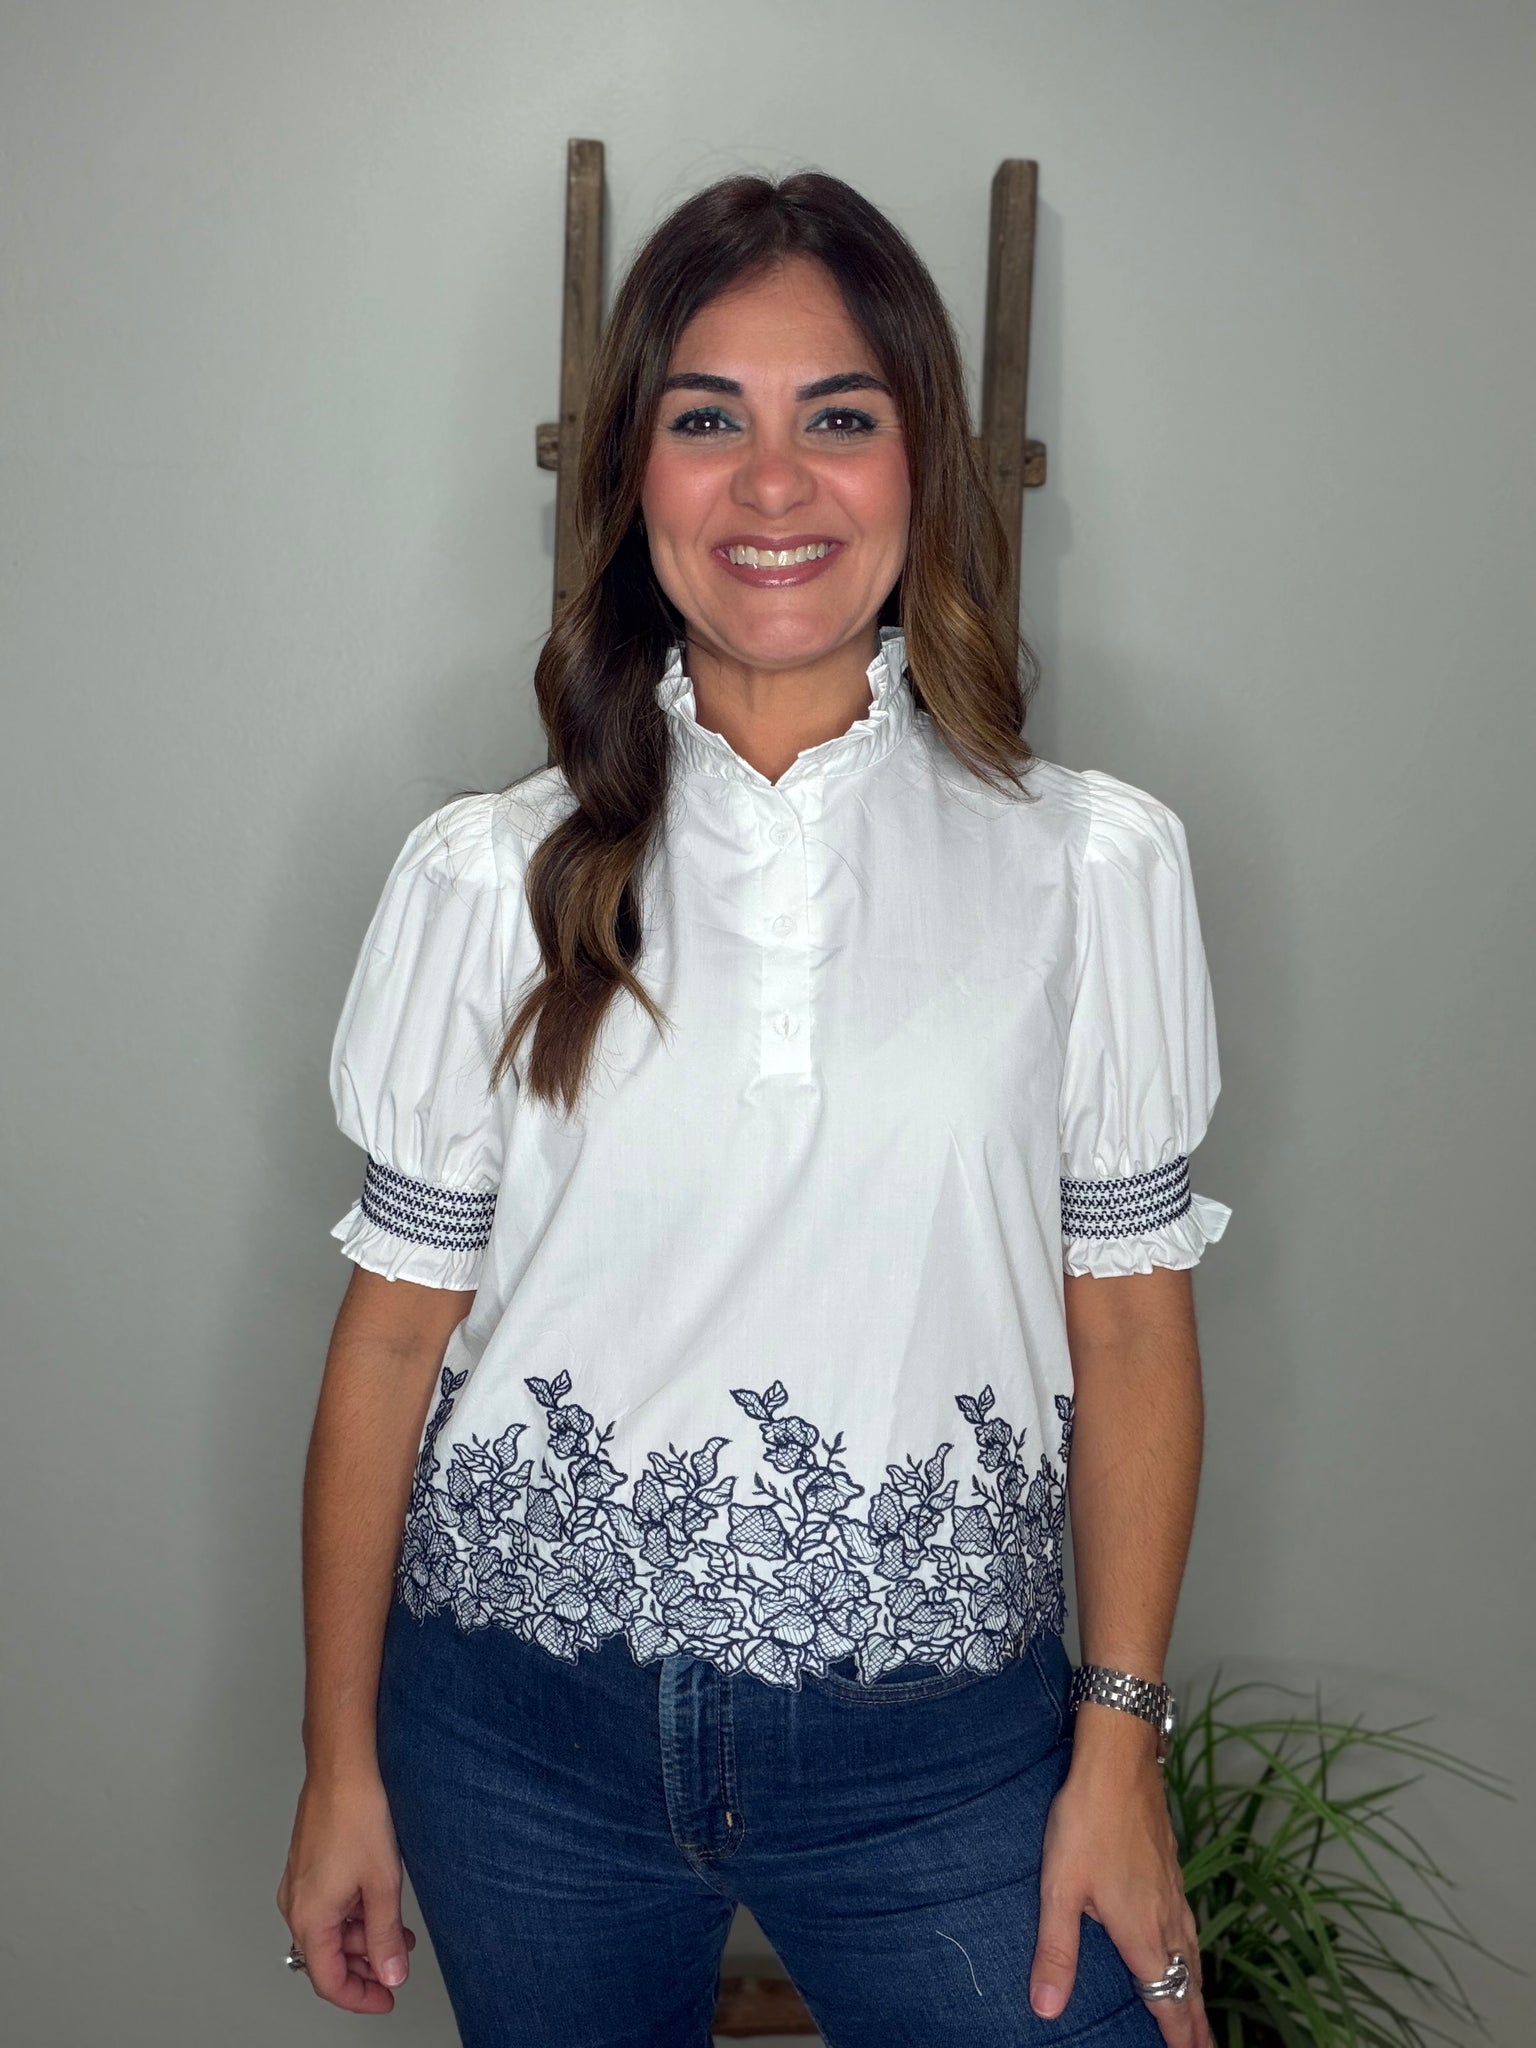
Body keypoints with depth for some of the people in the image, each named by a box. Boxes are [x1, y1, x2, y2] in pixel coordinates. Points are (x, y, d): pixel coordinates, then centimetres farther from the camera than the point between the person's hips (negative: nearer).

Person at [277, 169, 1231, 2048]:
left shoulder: (1093, 865, -3)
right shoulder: (487, 877, -3)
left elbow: (1132, 1327, -1)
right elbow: (395, 1330, 0)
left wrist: (1121, 1747, -2)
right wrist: (341, 1761, 4)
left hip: (938, 1744, 0)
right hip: (522, 1732, 1)